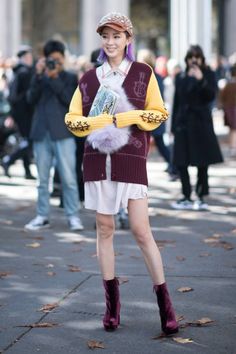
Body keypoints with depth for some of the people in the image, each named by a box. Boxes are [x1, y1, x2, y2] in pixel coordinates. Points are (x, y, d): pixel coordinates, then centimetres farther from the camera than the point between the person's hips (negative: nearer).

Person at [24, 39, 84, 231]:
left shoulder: (70, 78, 6)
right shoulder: (40, 77, 13)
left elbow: (70, 100, -10)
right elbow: (31, 98, -2)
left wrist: (54, 77, -11)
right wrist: (39, 75, -10)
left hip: (63, 134, -3)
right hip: (41, 134, 3)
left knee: (69, 178, -6)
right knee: (43, 179, 7)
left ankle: (73, 216, -1)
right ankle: (42, 216, 13)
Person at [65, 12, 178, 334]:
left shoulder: (144, 73, 4)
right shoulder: (88, 78, 10)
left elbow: (159, 113, 3)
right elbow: (72, 119, 8)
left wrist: (128, 117, -13)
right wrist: (99, 121, -10)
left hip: (131, 159, -3)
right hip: (98, 159, 3)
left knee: (141, 230, -6)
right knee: (104, 228, 5)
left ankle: (164, 302, 2)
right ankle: (112, 303, 13)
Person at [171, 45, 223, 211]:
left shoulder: (208, 75, 2)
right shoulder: (181, 77, 10)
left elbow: (211, 96, -11)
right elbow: (177, 102, 11)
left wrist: (201, 80, -24)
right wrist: (174, 126, 9)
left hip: (201, 124, -3)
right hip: (183, 123, 3)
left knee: (202, 163, 1)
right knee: (181, 162, 1)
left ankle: (201, 197, 9)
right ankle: (187, 198, 11)